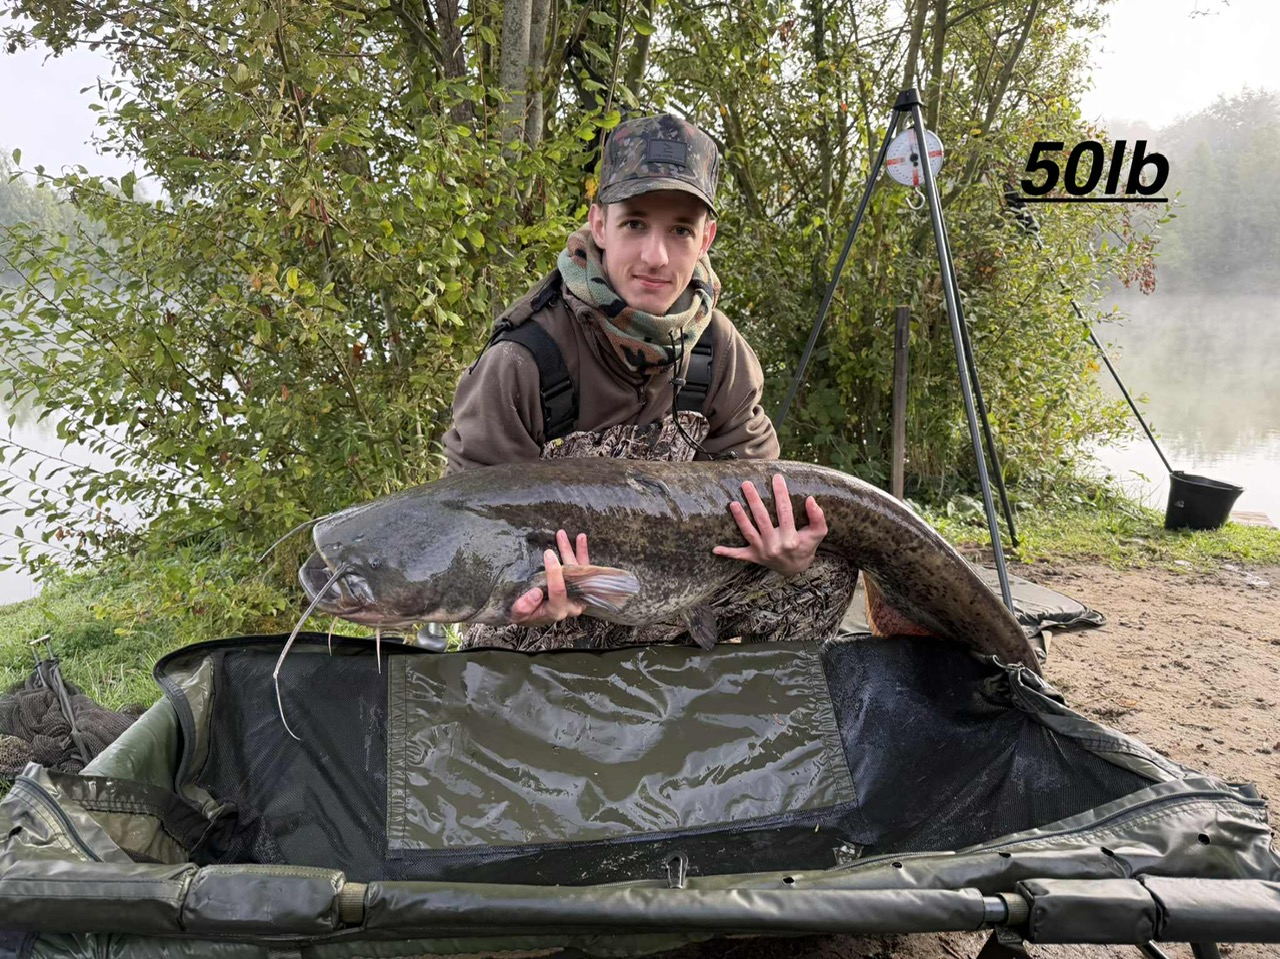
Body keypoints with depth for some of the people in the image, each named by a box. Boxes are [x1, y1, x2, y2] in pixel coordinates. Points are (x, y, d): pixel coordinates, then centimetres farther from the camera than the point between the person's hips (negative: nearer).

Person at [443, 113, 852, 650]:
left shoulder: (720, 354, -7)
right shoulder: (520, 364, -23)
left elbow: (755, 492, 0)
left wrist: (784, 557, -25)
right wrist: (522, 591, -40)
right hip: (543, 629, -3)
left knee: (825, 574, -9)